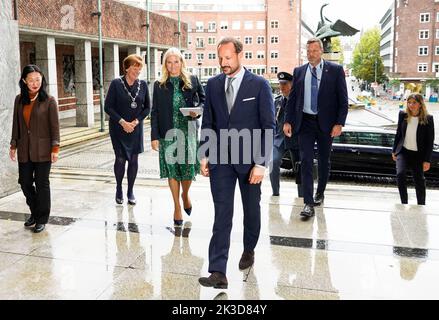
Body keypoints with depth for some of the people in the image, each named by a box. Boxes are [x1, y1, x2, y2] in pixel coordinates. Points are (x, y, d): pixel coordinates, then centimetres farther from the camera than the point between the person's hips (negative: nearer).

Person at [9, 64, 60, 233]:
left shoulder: (49, 100, -6)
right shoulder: (19, 100, 7)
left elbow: (55, 126, -7)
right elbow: (16, 124, 12)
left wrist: (55, 148, -12)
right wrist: (13, 145, 11)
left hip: (42, 150, -4)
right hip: (24, 150, 4)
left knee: (42, 184, 4)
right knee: (25, 182, 10)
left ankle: (42, 219, 18)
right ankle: (35, 212, 33)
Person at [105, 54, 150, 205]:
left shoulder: (143, 85, 0)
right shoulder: (116, 83, -8)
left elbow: (147, 108, 5)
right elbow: (108, 107, -7)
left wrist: (135, 121, -8)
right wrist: (122, 122, -14)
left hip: (136, 128, 3)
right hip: (118, 128, -2)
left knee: (134, 159, 4)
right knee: (120, 159, 0)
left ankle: (130, 191, 18)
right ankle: (119, 189, 21)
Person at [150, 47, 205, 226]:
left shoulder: (192, 81, 3)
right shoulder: (159, 85, 4)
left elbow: (204, 100, 11)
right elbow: (155, 112, 3)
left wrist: (198, 111, -11)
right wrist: (154, 136, -3)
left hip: (188, 131, 0)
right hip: (168, 133, 0)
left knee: (188, 167, 1)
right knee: (172, 169, 4)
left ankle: (185, 195, 33)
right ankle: (177, 206, 20)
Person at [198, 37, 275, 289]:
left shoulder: (259, 85, -6)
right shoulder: (213, 84, 5)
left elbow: (269, 126, -8)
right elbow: (208, 123, 10)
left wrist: (261, 163, -13)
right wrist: (205, 155, 4)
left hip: (249, 159, -1)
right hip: (220, 159, 2)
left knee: (251, 209, 15)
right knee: (222, 214, -2)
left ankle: (249, 249, 40)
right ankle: (218, 272, -2)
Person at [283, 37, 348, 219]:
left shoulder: (335, 70, -1)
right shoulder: (299, 72, 7)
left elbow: (343, 99, -3)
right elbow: (292, 98, 9)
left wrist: (339, 123, -11)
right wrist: (288, 121, 0)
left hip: (326, 123, -1)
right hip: (305, 122, 1)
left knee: (324, 161, 13)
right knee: (306, 162, -6)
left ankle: (320, 193, 34)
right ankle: (308, 204, -6)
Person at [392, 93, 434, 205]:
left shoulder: (428, 119, -10)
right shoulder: (403, 115, -2)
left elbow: (430, 141, -7)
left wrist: (427, 160, -10)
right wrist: (394, 151, 10)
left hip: (418, 154, -1)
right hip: (403, 152, 2)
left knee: (419, 181, 8)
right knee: (400, 174, -20)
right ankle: (404, 203, -6)